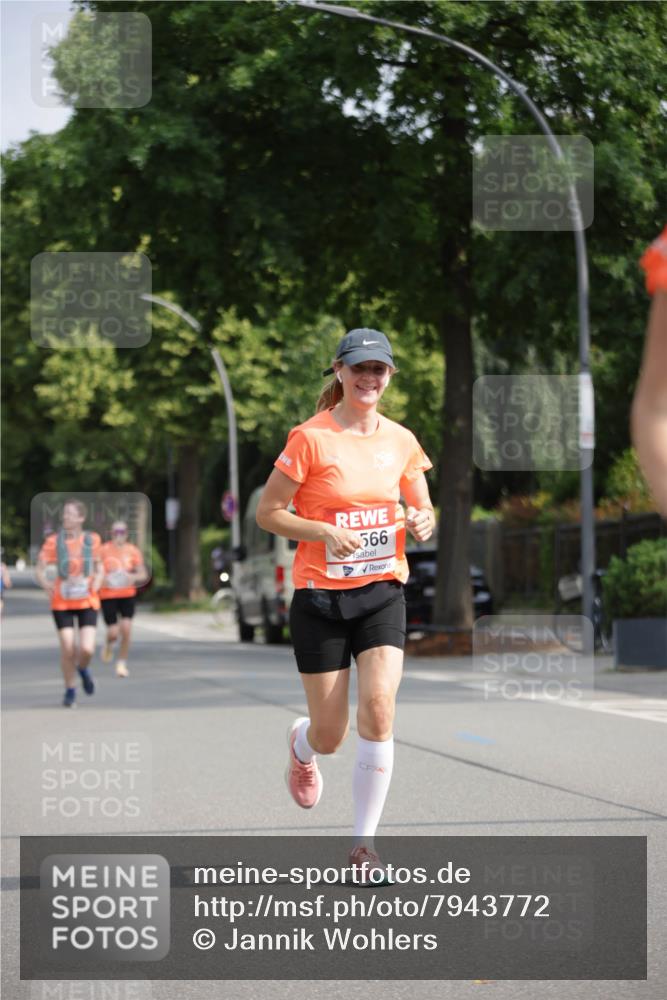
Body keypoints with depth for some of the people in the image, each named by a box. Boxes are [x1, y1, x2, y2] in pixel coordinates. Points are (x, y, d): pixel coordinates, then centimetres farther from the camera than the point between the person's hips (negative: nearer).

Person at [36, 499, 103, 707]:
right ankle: (70, 691, 17)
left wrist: (96, 585, 1)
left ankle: (83, 669, 25)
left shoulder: (92, 539, 0)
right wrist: (49, 588, -16)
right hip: (62, 603, -1)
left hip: (87, 602, 1)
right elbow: (40, 571, -1)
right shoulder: (53, 541, -5)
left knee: (87, 649, -11)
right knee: (67, 649, -4)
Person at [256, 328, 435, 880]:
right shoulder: (311, 437, -8)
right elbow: (267, 512, -6)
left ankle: (365, 842, -4)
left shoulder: (401, 441, 5)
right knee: (331, 734, 2)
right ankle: (301, 743, 43)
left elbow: (423, 511, 17)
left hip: (383, 592, 3)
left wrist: (422, 523, -7)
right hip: (320, 596, -3)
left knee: (379, 710, -16)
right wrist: (325, 532, -20)